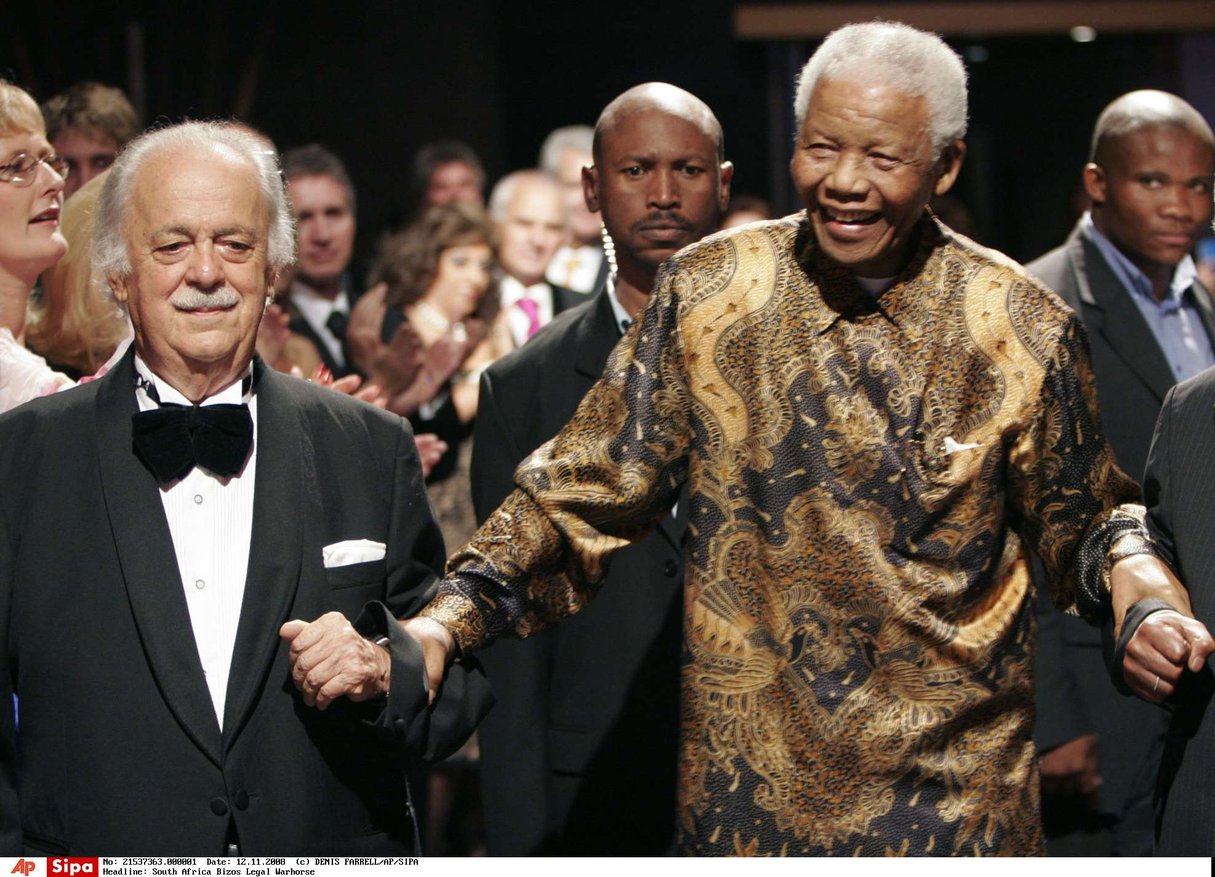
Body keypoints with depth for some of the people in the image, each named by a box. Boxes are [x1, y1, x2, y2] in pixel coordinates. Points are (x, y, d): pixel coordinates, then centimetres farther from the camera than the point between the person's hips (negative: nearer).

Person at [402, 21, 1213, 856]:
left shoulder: (1026, 329, -3)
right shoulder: (707, 293, -2)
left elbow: (1079, 521, 9)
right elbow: (583, 495, 0)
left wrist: (1128, 566, -14)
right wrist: (451, 616, -14)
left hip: (954, 786, 0)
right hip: (749, 779, 1)